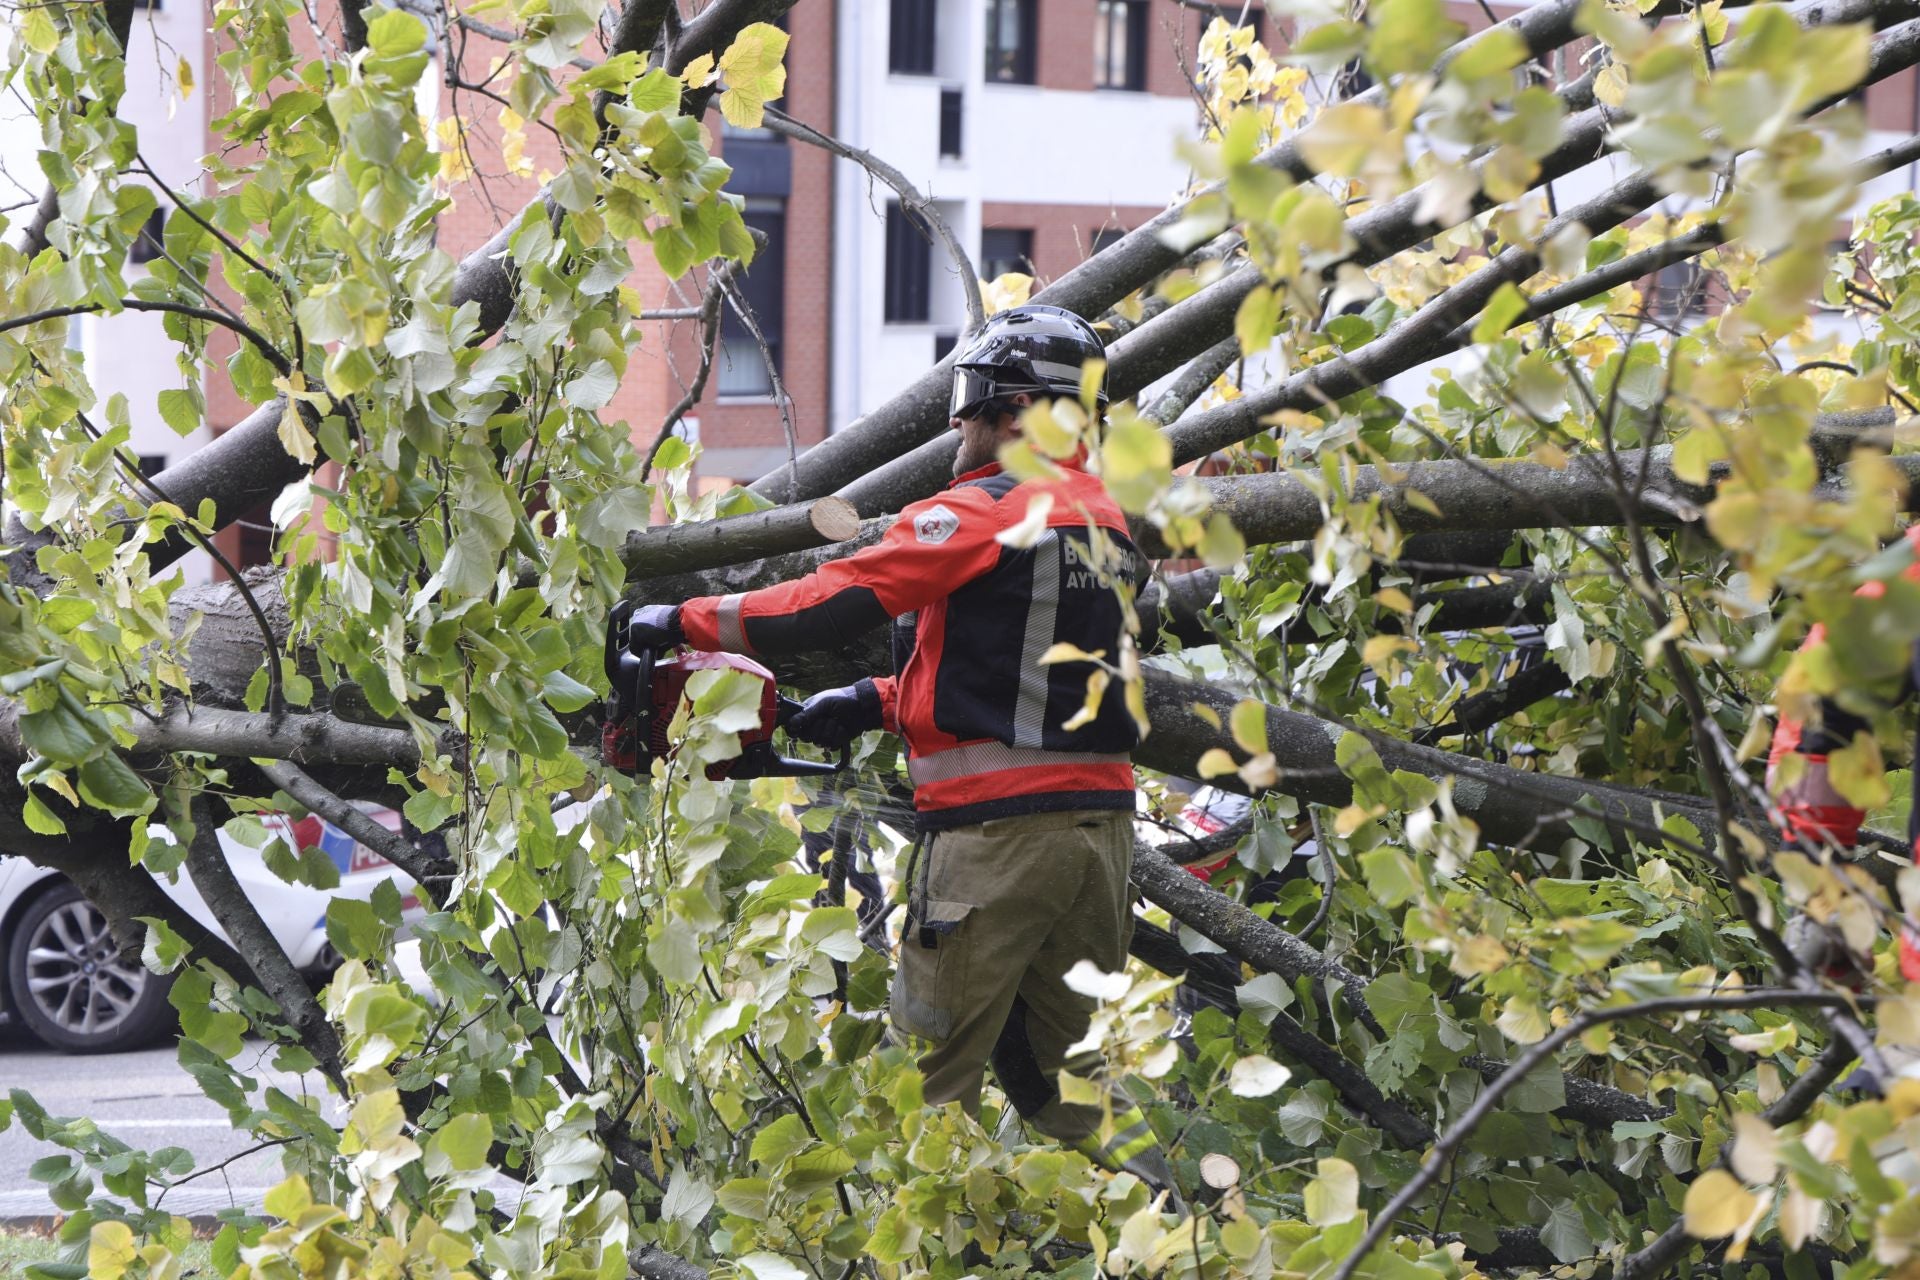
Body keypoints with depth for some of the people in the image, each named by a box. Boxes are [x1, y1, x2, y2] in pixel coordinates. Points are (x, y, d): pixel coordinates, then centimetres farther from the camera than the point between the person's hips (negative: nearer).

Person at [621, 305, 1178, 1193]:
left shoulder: (984, 513, -8)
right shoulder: (1109, 527, 17)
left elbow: (830, 605, -13)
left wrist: (686, 621, -3)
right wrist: (878, 702, 19)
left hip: (998, 827, -8)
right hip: (1102, 816, 8)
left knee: (935, 1074, -1)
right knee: (1061, 1065, 15)